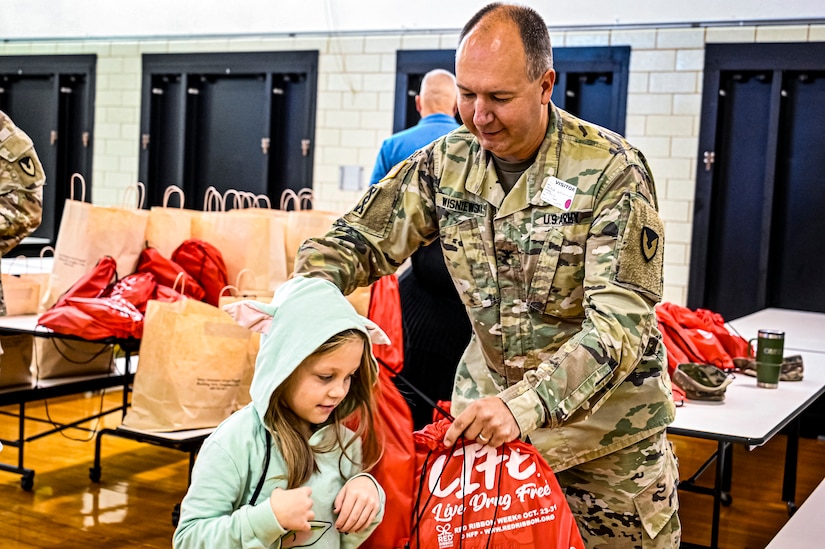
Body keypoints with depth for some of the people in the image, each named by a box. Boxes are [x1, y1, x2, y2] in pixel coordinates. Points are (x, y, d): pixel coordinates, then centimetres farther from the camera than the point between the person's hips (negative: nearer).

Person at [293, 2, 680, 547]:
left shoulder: (612, 171, -18)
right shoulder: (447, 161, -4)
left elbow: (621, 322, -23)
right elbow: (360, 239, 1)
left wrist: (526, 404, -36)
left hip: (606, 429, -3)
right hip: (487, 414, 3)